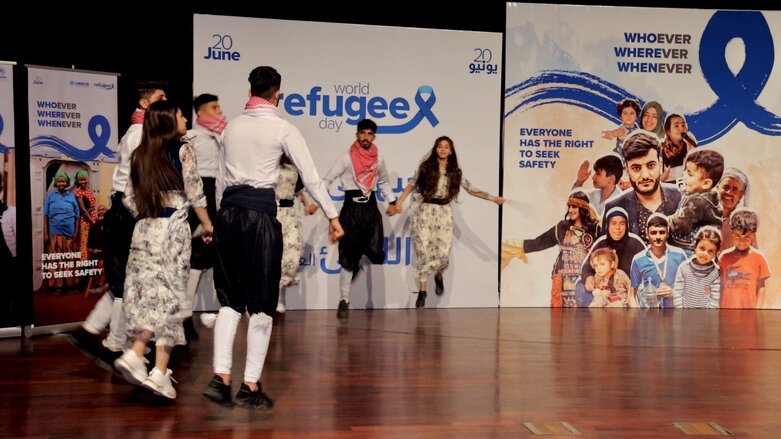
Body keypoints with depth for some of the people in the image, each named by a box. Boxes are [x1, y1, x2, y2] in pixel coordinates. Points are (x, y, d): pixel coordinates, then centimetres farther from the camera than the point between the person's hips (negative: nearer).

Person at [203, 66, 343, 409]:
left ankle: (221, 377, 1)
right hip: (261, 212, -5)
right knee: (261, 302, 1)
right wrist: (332, 216, 2)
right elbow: (311, 177, -4)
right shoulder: (283, 129, -2)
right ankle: (251, 386, 2)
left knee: (230, 298, 11)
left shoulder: (233, 126, 14)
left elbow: (222, 176, 17)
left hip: (228, 211, 5)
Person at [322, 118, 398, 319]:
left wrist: (392, 202, 17)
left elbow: (384, 181, 25)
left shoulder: (378, 158, 8)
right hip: (351, 207, -4)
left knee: (376, 255, -8)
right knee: (348, 256, -4)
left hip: (371, 207, 4)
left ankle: (359, 260, 27)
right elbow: (327, 180, -6)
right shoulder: (347, 157, -4)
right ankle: (344, 301, 2)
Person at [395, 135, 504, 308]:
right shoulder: (425, 167, 1)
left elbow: (471, 190, 7)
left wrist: (493, 198, 1)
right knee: (423, 251, -3)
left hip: (444, 214, 1)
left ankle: (438, 276, 28)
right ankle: (422, 290, 7)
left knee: (443, 253, -6)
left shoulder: (455, 172, 6)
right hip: (425, 212, -1)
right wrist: (400, 201, -8)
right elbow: (411, 185, 5)